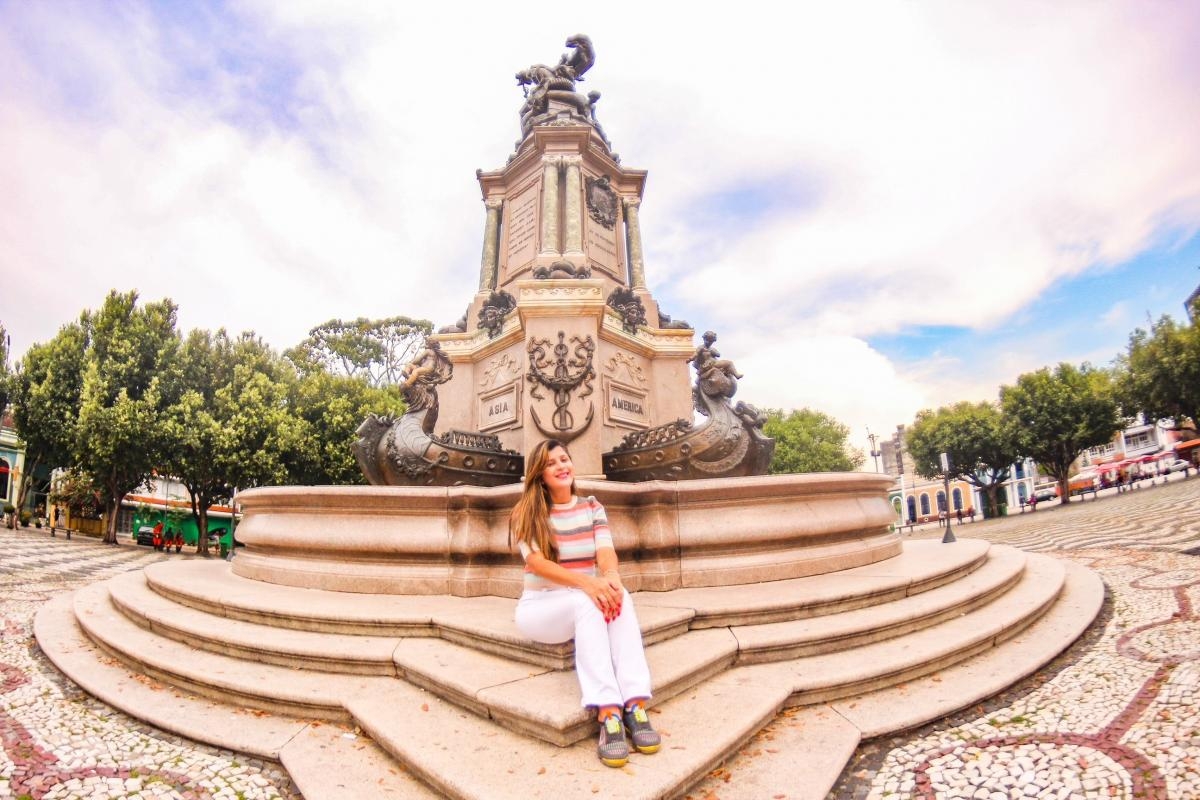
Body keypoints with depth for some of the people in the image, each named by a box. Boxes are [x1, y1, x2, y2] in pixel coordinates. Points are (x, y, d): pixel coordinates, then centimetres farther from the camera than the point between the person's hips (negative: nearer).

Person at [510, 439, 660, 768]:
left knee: (618, 596, -31)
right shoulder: (527, 513, -6)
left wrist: (611, 575, -33)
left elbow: (606, 551, -8)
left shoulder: (592, 507, 6)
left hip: (585, 604, 3)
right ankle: (608, 714, -46)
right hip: (541, 606, -3)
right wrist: (585, 582, -36)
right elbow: (536, 563, -20)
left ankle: (635, 705, -40)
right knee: (585, 602, -36)